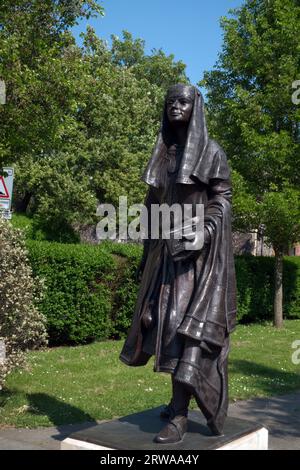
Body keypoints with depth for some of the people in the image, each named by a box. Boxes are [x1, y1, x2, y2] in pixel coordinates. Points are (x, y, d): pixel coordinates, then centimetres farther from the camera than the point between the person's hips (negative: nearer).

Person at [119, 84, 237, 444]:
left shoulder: (211, 152, -2)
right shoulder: (162, 153, 15)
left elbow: (223, 199, -7)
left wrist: (199, 236, -21)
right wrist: (147, 252, 13)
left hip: (201, 251, -6)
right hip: (167, 250, 6)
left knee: (189, 324, -13)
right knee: (166, 323, 8)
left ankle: (179, 416, -13)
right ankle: (181, 398, 23)